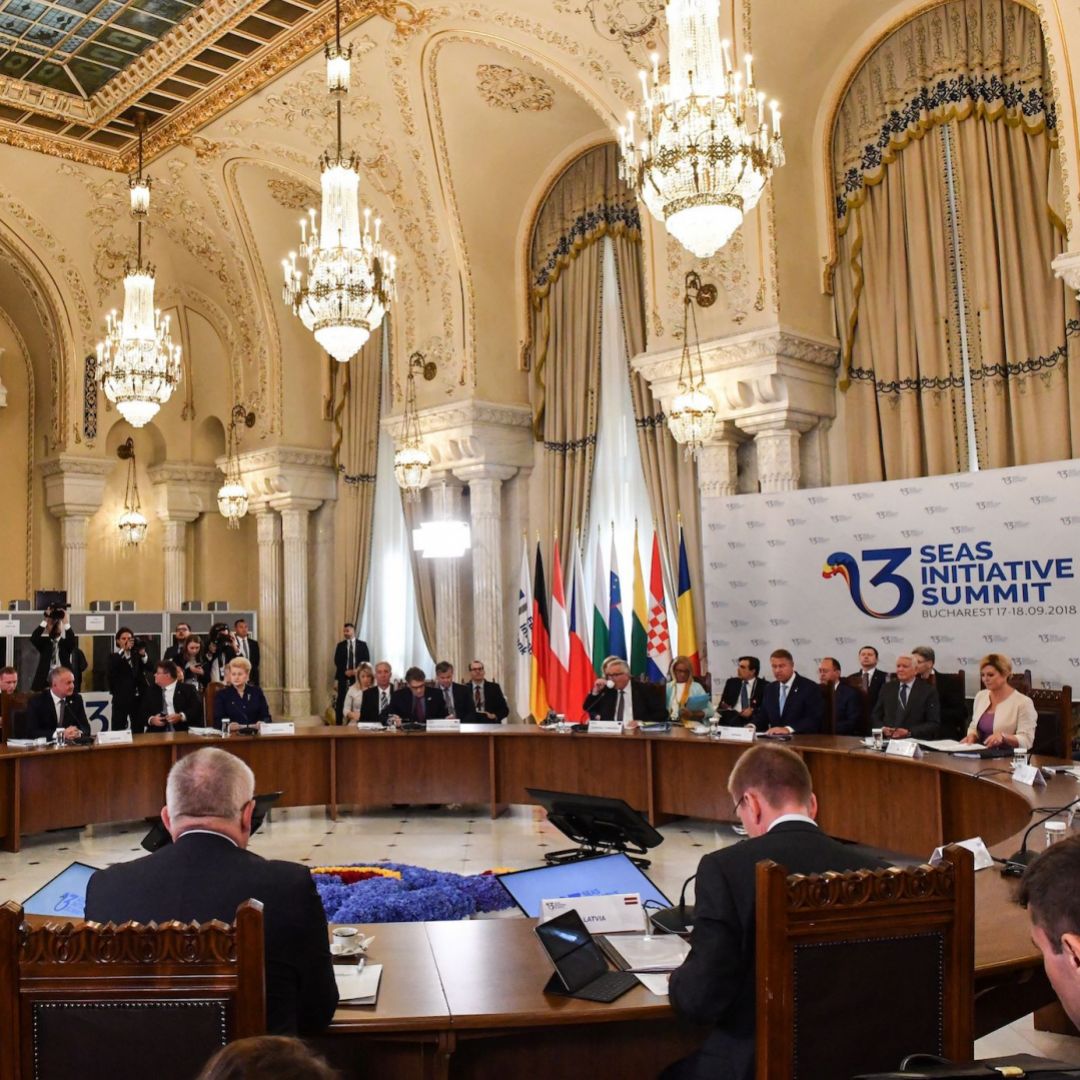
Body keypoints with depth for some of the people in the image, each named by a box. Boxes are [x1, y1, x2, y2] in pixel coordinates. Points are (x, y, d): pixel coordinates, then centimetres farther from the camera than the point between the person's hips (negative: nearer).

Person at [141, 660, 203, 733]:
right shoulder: (152, 691, 19)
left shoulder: (188, 689, 9)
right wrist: (151, 720, -6)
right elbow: (143, 713, 15)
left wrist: (180, 717, -15)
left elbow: (197, 709, -1)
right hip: (158, 733, 1)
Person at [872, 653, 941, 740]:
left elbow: (934, 724, -3)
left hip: (915, 741, -3)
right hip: (888, 740, 3)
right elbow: (875, 716, 15)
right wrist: (882, 728, -6)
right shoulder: (887, 688, 12)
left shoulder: (928, 691, 1)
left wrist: (909, 732, -15)